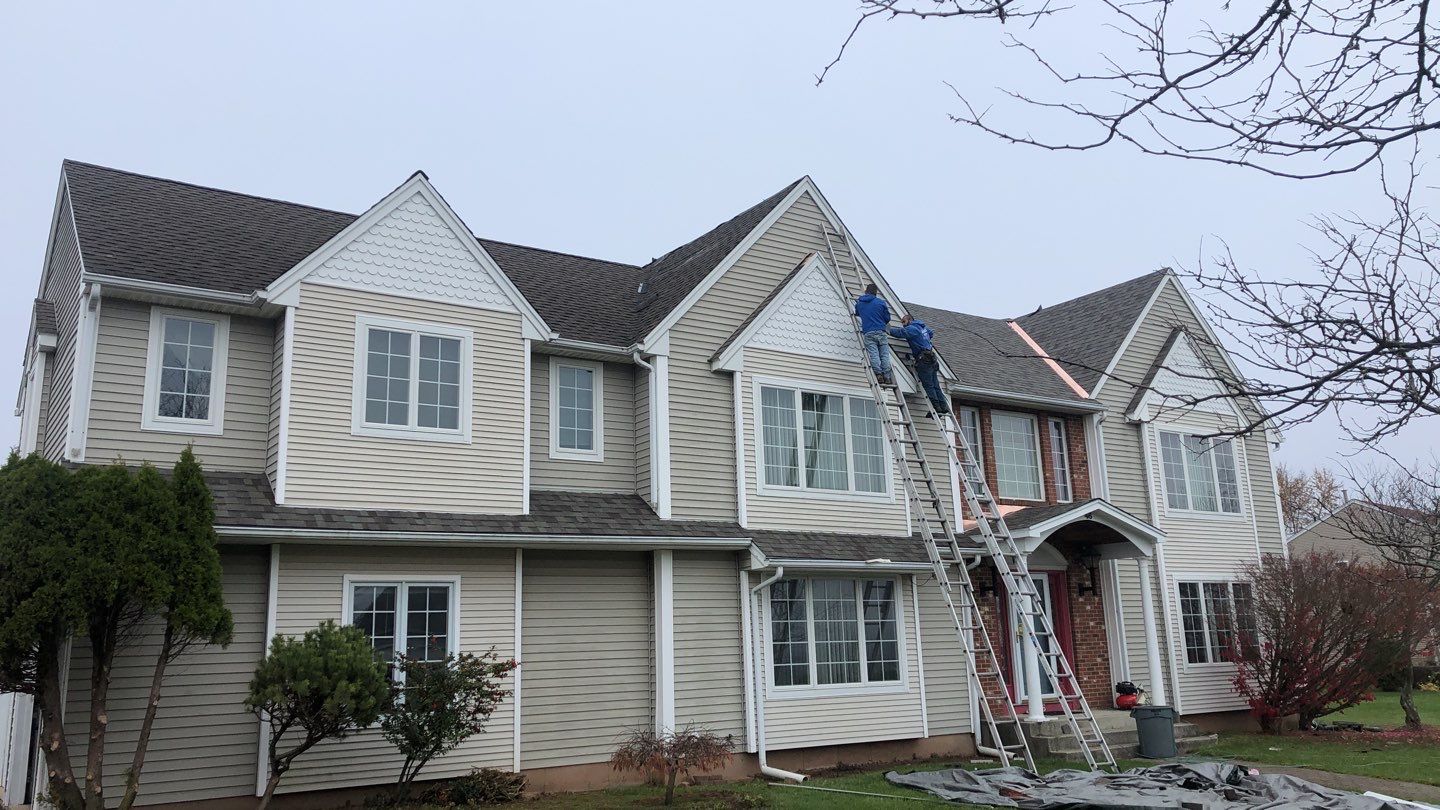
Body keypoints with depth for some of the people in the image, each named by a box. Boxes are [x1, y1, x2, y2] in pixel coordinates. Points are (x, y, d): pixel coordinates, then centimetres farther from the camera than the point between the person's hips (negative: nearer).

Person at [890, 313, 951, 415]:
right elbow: (931, 332, 43)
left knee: (928, 385, -9)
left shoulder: (912, 328, -5)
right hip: (932, 360, 9)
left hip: (924, 360, -9)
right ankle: (944, 407, 2)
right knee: (935, 386, 7)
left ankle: (936, 408, -13)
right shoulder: (923, 327, 23)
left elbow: (899, 332, -16)